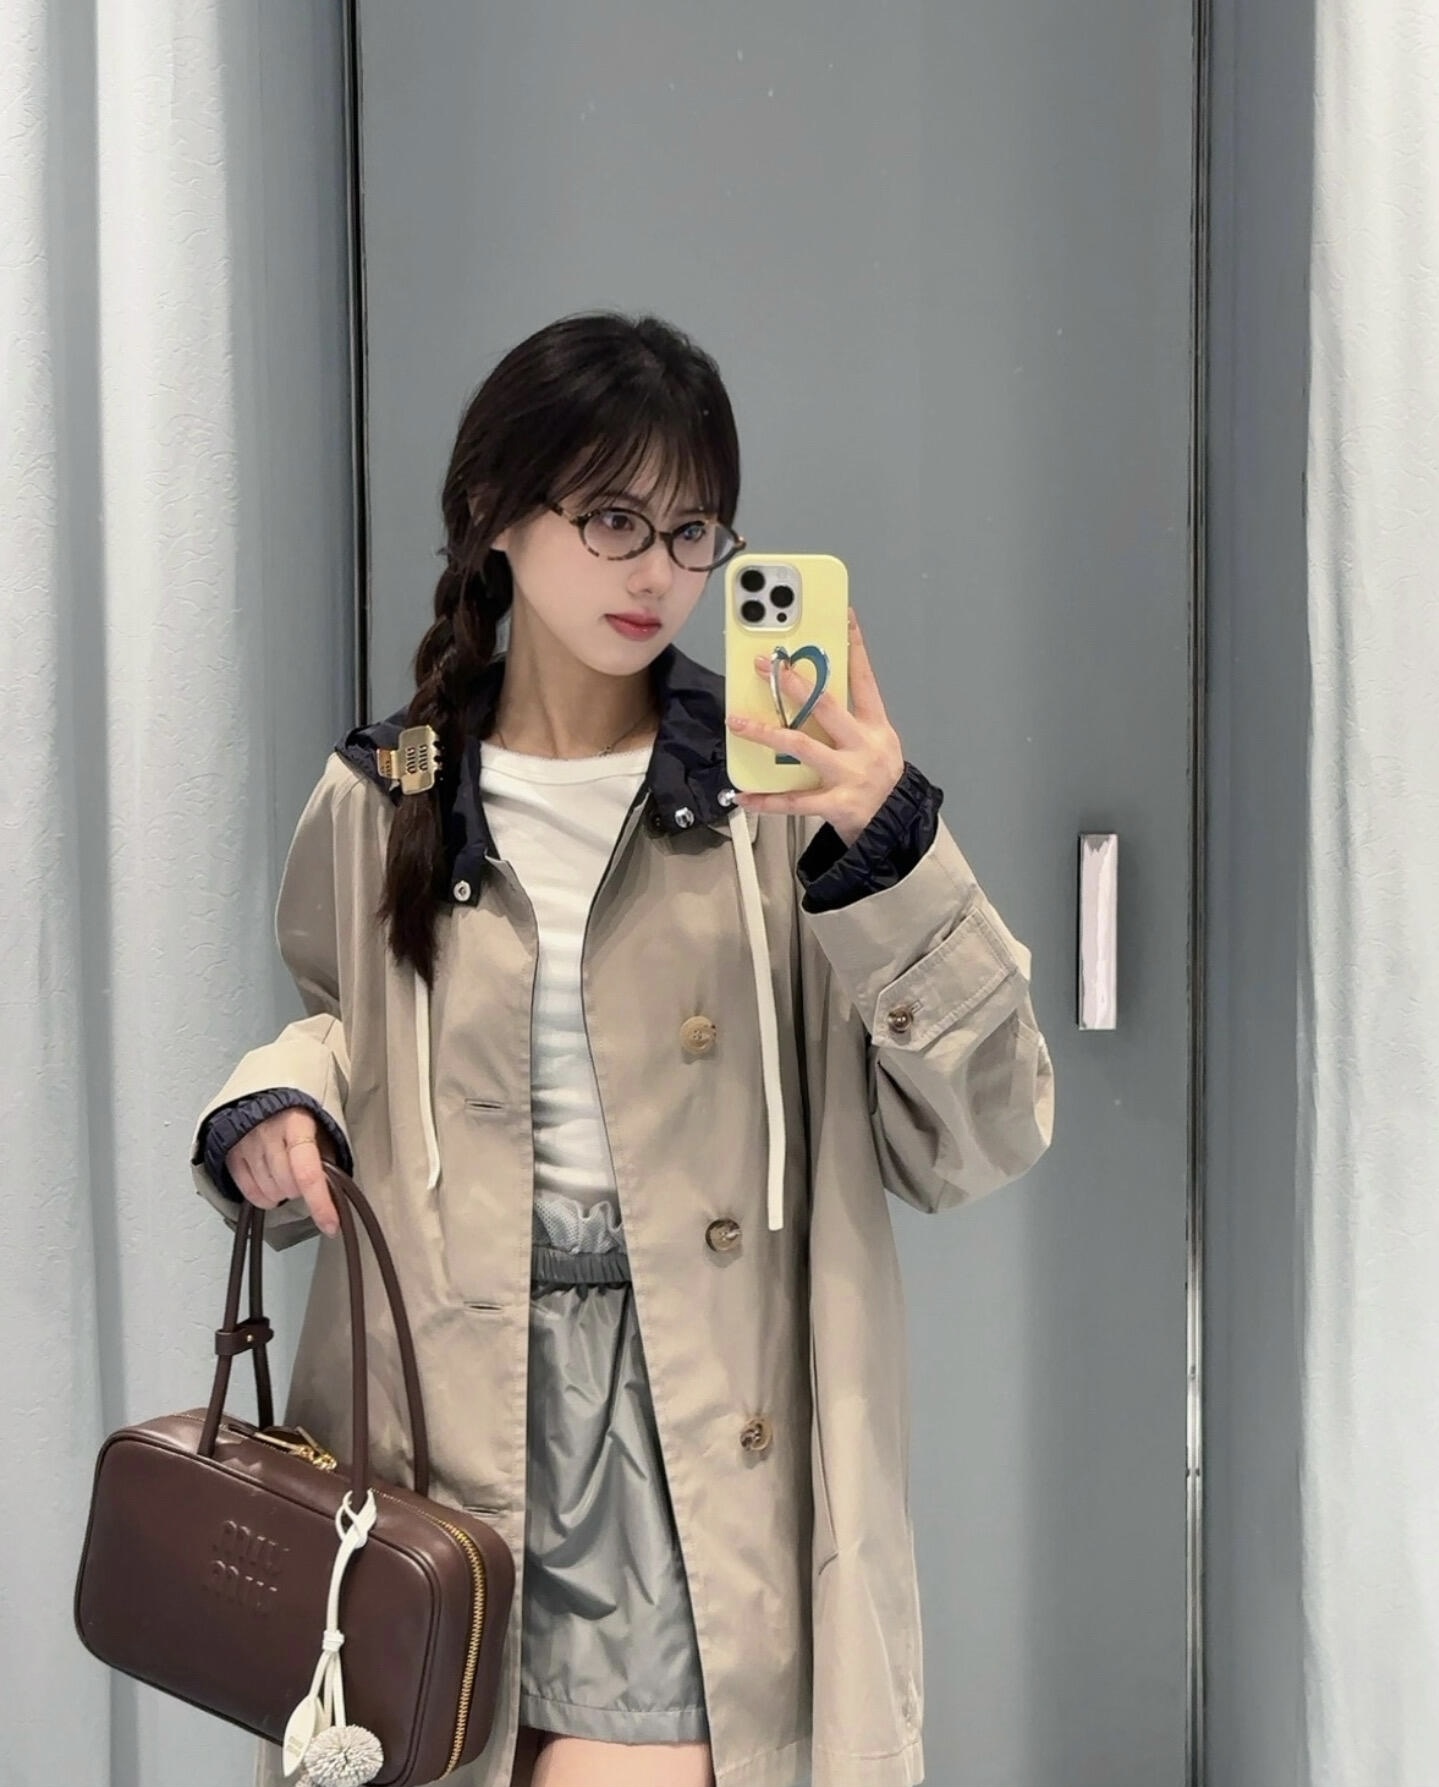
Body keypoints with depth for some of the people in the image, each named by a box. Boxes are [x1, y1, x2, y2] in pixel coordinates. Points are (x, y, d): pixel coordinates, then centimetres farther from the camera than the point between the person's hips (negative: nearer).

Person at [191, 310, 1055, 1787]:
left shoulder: (786, 787, -5)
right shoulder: (376, 807, 4)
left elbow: (981, 1142, -8)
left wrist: (886, 859, -20)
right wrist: (274, 1108, 2)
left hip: (698, 1442, -3)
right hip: (440, 1418, 3)